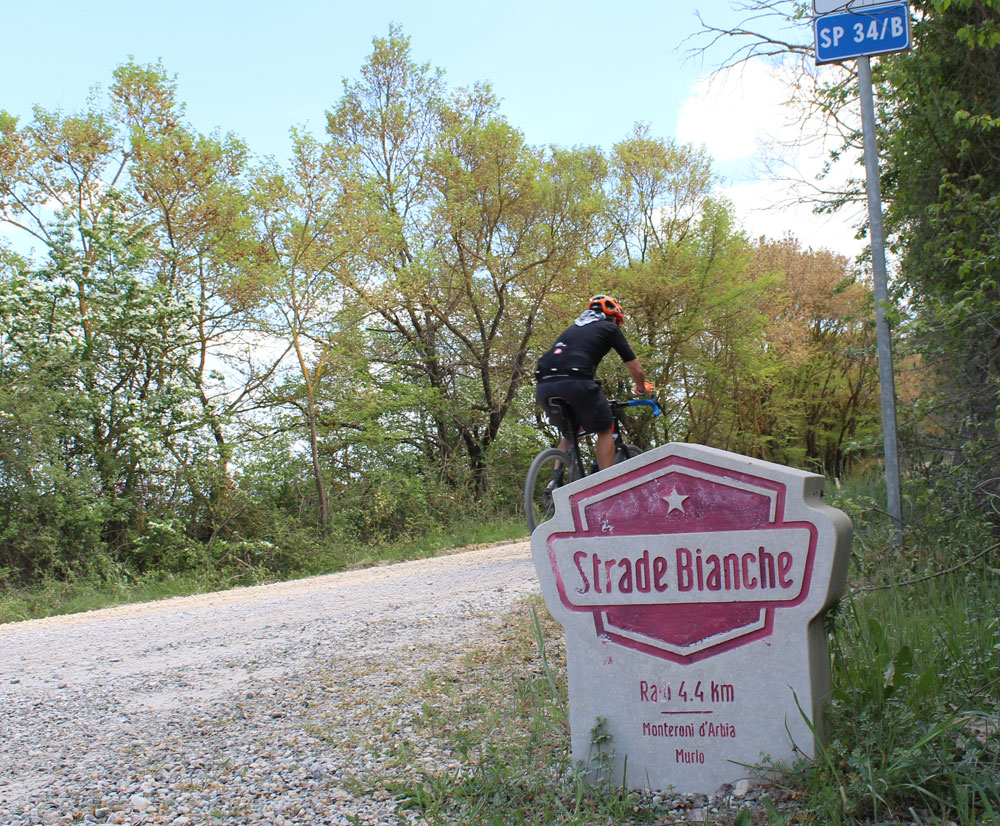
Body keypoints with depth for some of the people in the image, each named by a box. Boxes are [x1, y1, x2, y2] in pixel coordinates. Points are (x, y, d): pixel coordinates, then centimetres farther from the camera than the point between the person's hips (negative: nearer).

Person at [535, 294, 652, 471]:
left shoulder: (573, 327, 34)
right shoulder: (610, 328, 19)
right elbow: (637, 370, 18)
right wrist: (642, 390, 39)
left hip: (543, 387, 6)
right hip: (574, 382, -6)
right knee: (604, 431, 14)